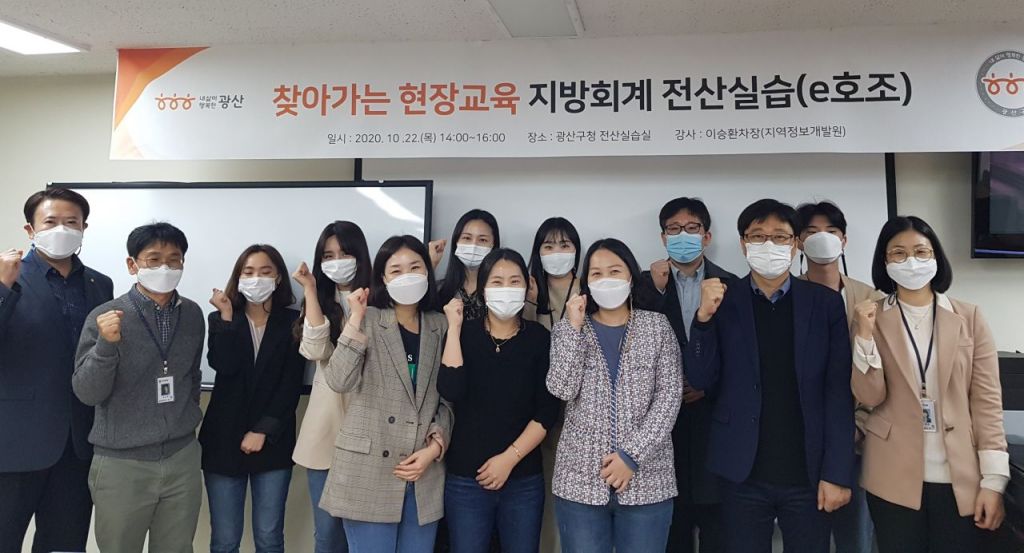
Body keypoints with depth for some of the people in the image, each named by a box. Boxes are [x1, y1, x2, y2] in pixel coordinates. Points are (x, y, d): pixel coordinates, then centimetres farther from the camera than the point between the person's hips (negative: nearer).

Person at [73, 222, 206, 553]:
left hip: (182, 458, 3)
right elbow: (87, 394, -11)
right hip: (121, 463, -3)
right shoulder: (105, 317, -9)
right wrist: (106, 344, -25)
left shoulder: (193, 314, 2)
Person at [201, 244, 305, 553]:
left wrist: (263, 431, -10)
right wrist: (227, 316, -11)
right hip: (224, 440, 1)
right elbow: (224, 366, -12)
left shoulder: (292, 322, 2)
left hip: (273, 442, -1)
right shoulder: (220, 319, 6)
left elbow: (291, 384, -4)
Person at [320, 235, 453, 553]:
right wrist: (356, 319, -17)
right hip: (369, 471, -3)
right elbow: (339, 382, -16)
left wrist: (434, 448, -3)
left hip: (424, 473, 3)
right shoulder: (368, 321, -1)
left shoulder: (441, 327, 7)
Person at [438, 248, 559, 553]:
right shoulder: (465, 333, 0)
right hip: (466, 478, 0)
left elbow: (546, 412, -4)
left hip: (524, 479, 1)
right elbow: (451, 391, -16)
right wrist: (454, 328, -13)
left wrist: (510, 457, -11)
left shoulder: (539, 337, -1)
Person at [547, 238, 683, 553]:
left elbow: (669, 397, -3)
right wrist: (574, 326, -10)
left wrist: (632, 455, -10)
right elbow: (562, 389, -8)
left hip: (646, 480, 0)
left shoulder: (656, 326, 5)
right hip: (580, 481, 0)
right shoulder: (568, 328, 6)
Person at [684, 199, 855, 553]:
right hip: (744, 474, 0)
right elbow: (701, 380, -3)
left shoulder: (825, 303, 1)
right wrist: (705, 317, -17)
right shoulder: (722, 300, 0)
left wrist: (837, 473, -7)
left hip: (808, 474, 1)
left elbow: (838, 391, -2)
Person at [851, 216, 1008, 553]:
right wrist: (865, 335, -18)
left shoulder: (969, 318, 1)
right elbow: (870, 397, -6)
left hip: (959, 477, 1)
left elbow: (987, 400, -1)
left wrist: (994, 479, -5)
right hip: (894, 477, 0)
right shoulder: (872, 318, 0)